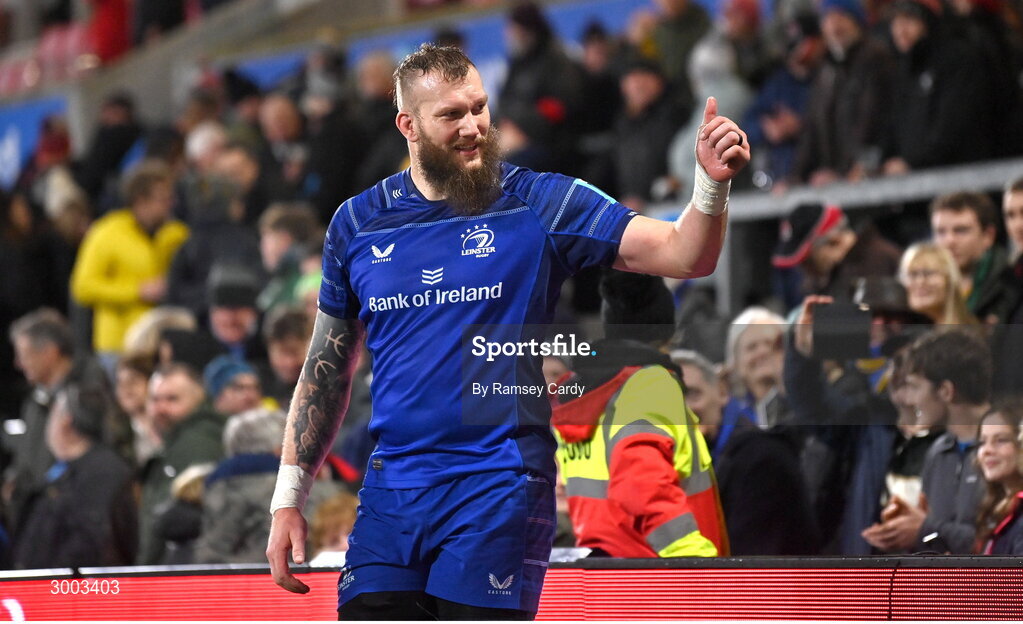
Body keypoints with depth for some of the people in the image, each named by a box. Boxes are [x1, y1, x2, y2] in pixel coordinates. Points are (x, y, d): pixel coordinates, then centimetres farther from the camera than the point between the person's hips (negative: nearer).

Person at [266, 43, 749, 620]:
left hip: (499, 491, -3)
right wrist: (288, 497, 12)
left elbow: (683, 255, -7)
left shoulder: (541, 204, 0)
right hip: (391, 492, 3)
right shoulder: (358, 223, 9)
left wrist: (714, 184, -26)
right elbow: (327, 371, 16)